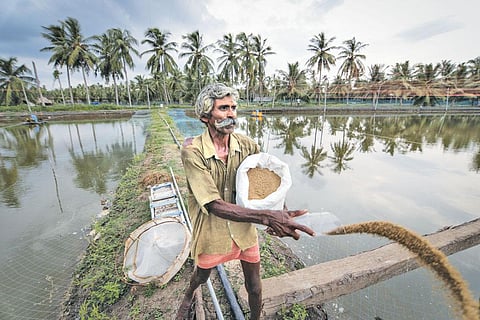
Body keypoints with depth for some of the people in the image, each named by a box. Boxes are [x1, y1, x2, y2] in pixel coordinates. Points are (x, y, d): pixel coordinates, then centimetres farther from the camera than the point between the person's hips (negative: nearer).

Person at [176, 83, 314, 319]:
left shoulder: (247, 145, -12)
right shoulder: (192, 151, -24)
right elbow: (213, 205, -31)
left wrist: (278, 214, -25)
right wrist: (266, 217, -41)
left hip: (245, 229, 2)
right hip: (211, 234, -1)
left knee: (255, 288, 17)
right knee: (201, 277, 29)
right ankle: (188, 296, 67)